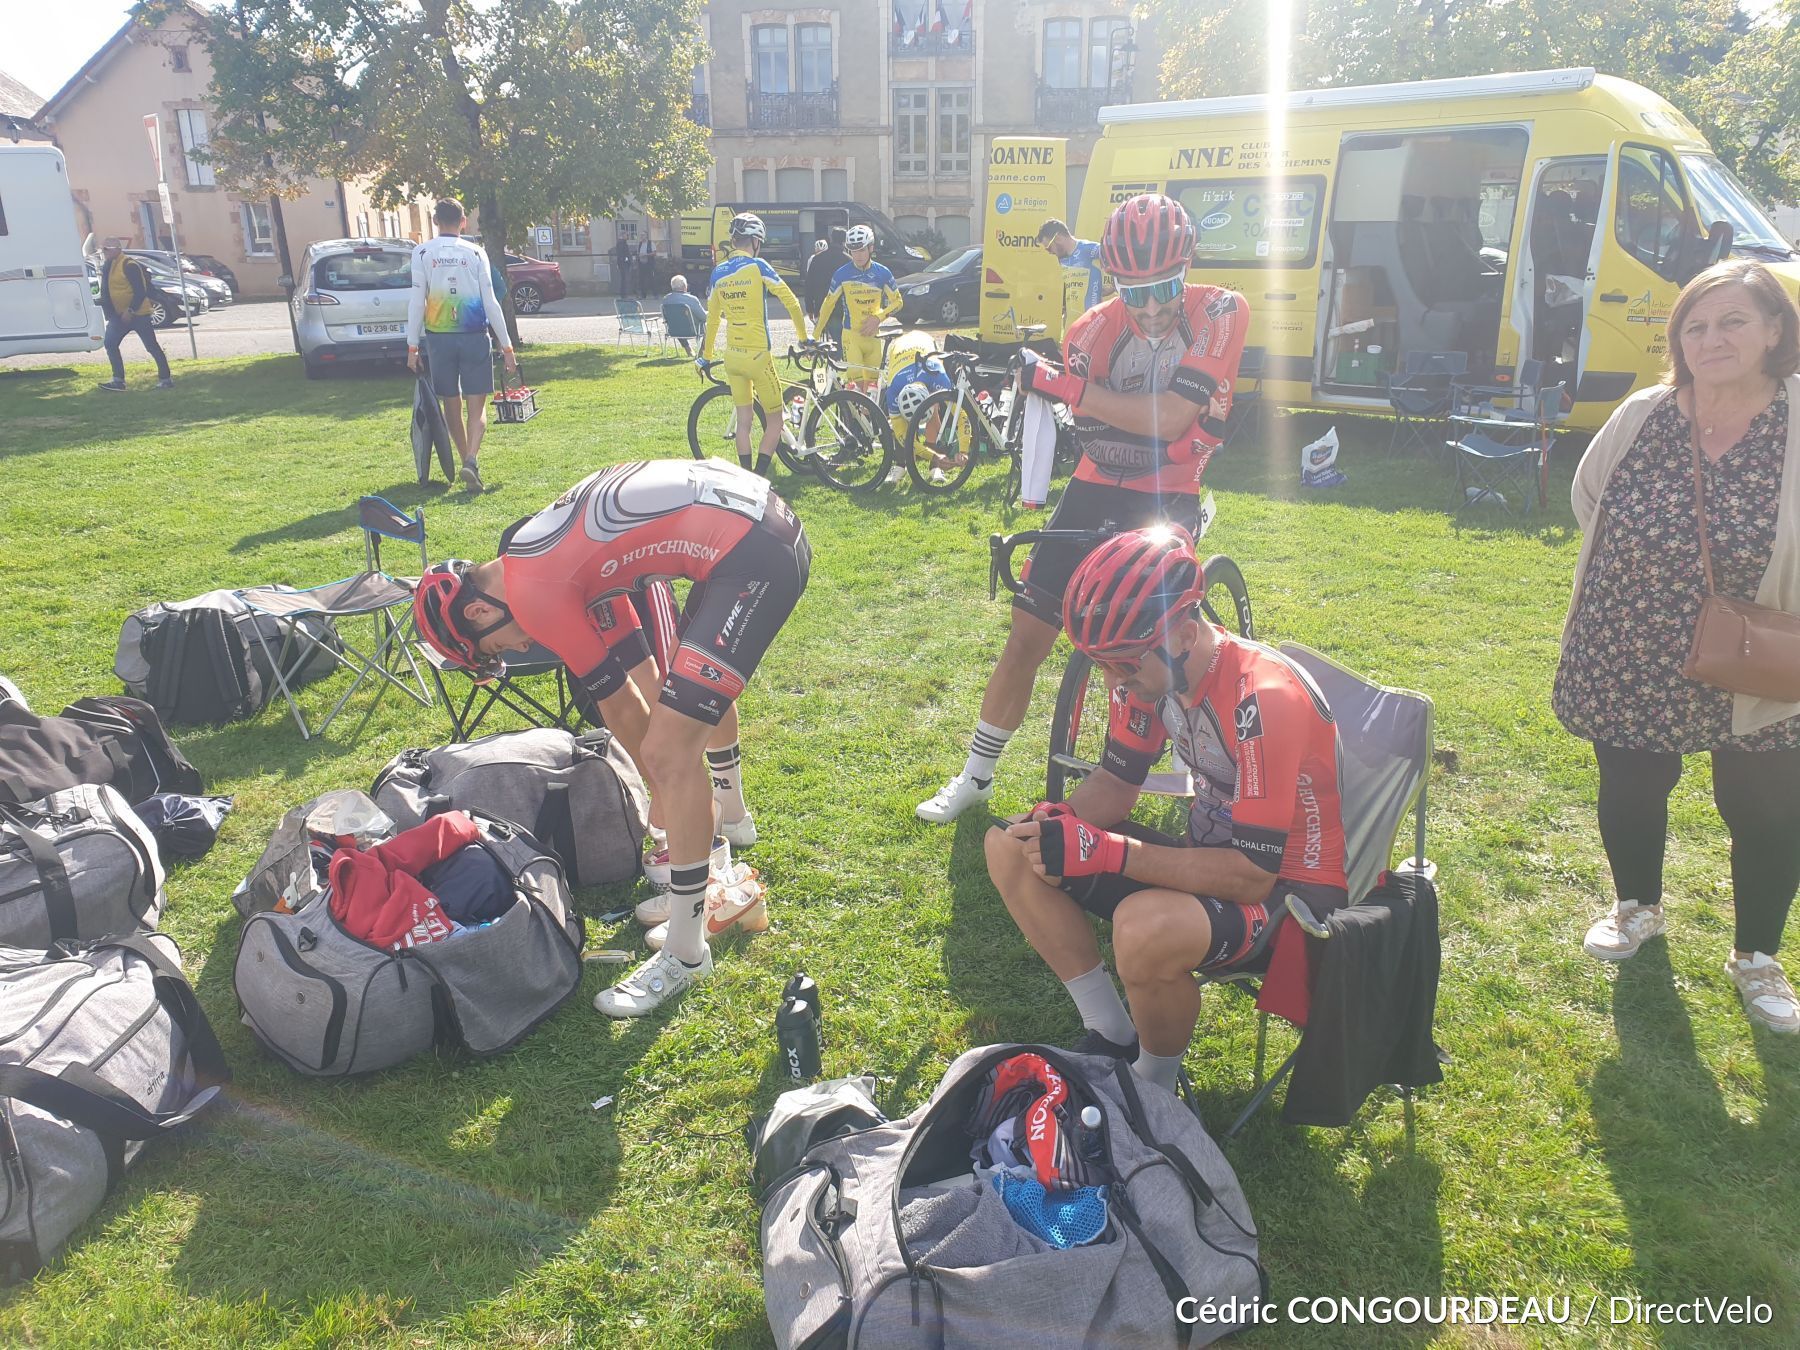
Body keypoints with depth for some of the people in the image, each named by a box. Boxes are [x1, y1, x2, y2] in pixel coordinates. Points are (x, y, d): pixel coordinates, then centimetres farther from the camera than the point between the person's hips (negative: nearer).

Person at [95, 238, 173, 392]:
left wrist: (130, 310, -22)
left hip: (138, 314, -9)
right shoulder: (107, 267, 12)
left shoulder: (129, 266, -16)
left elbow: (141, 291, -20)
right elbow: (107, 291, 21)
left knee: (152, 346, -3)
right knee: (110, 344, 4)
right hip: (119, 315, 9)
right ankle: (118, 380, 7)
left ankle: (166, 379, 4)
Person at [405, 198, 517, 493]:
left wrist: (412, 346, 2)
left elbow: (417, 302, -3)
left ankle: (467, 460, 23)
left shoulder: (422, 253, 0)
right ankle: (471, 460, -21)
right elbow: (490, 303, -2)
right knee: (476, 404, 0)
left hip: (439, 338, 1)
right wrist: (507, 346, 2)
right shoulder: (476, 253, -1)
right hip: (474, 336, -1)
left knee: (451, 403, 14)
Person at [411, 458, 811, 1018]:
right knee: (701, 676, 35)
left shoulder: (533, 591, -8)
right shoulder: (542, 545, 18)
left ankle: (686, 952, 1)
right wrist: (676, 795, 28)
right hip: (769, 518, 11)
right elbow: (642, 674, 23)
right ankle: (729, 813, 60)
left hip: (754, 556, -11)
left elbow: (621, 705, 1)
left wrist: (666, 793, 16)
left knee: (670, 750, -9)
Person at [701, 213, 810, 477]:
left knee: (743, 421, 12)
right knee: (776, 419, 4)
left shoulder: (718, 272, 6)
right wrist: (803, 337, 6)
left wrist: (706, 355, 21)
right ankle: (759, 479, -4)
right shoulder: (758, 267, -9)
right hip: (757, 355, -5)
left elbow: (712, 318, 12)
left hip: (732, 356, 6)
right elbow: (791, 302, -7)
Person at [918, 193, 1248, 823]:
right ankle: (976, 775, 15)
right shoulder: (1096, 327, -7)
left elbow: (1170, 419, -24)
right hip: (1096, 487, 2)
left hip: (1168, 497, -2)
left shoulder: (1220, 313, -14)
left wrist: (1056, 381, -27)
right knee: (1027, 633, 0)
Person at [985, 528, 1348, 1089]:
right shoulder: (1147, 667, -7)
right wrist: (1056, 821, -19)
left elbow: (1252, 874, -30)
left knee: (1148, 927, -39)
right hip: (1210, 850, 8)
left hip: (1287, 886, -7)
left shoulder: (1264, 700, -30)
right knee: (1011, 848, -5)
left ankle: (1156, 1083, -5)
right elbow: (1116, 782, 4)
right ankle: (1111, 1036, 6)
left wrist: (1103, 851, -35)